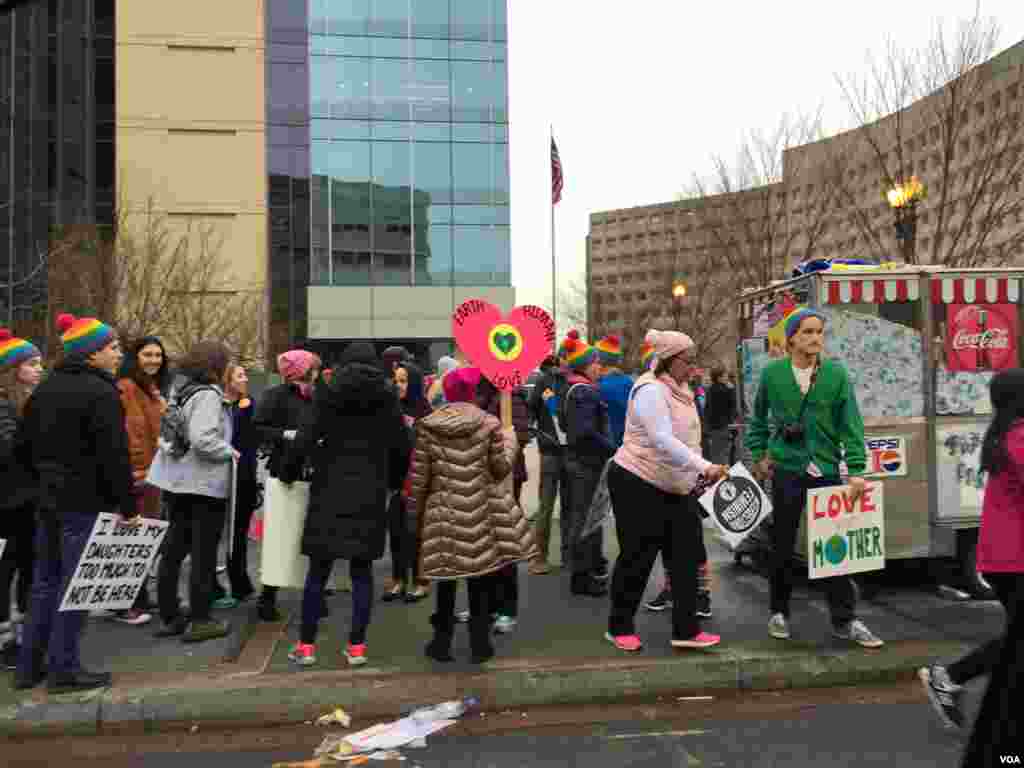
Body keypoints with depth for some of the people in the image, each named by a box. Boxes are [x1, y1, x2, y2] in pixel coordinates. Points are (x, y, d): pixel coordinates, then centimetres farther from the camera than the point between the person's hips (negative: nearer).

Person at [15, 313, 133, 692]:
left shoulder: (45, 388, 11)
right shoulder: (100, 392, -16)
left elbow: (24, 446, 15)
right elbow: (114, 455, -20)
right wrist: (128, 506, -14)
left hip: (49, 498, 8)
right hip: (86, 501, -8)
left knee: (45, 580, 16)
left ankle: (29, 665, 24)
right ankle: (64, 669, 8)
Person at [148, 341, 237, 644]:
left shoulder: (181, 391, 11)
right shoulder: (208, 394, -17)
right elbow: (203, 439, -27)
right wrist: (230, 452, -11)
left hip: (179, 480, 9)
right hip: (205, 483, -9)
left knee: (174, 549, 14)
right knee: (204, 553, 1)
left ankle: (170, 616, 22)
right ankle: (200, 621, 7)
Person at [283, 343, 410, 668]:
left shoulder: (329, 395, -1)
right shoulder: (387, 398, 2)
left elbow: (305, 441, -6)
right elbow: (403, 447, 2)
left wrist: (287, 472, 10)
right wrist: (394, 481, 18)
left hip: (331, 492, -1)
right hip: (370, 495, 1)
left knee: (318, 570, 8)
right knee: (362, 570, 8)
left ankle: (306, 645, 13)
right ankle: (357, 646, 10)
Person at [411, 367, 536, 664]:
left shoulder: (428, 425, -2)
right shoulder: (490, 423, -4)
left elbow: (419, 475, -1)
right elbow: (501, 468, 0)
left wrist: (417, 509, 12)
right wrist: (510, 440, 16)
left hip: (442, 511, 1)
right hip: (480, 510, 0)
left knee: (445, 577, 12)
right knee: (480, 577, 11)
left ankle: (442, 642, 21)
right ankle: (480, 644, 18)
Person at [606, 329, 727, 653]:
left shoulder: (679, 389, 10)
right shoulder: (651, 391, -20)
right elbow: (663, 441, -32)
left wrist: (701, 471, 16)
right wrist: (705, 467, -37)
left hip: (674, 488, 9)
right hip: (638, 484, -9)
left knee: (685, 557, 5)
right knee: (637, 558, 2)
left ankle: (686, 630, 12)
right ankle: (619, 627, 19)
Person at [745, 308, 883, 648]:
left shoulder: (836, 374, -4)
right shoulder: (772, 373, -2)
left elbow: (851, 424, -6)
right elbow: (758, 418, 12)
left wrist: (856, 470, -12)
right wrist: (759, 454, 8)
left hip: (826, 469, 0)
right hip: (787, 469, 0)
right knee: (783, 545, 10)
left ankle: (845, 620, 15)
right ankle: (779, 612, 26)